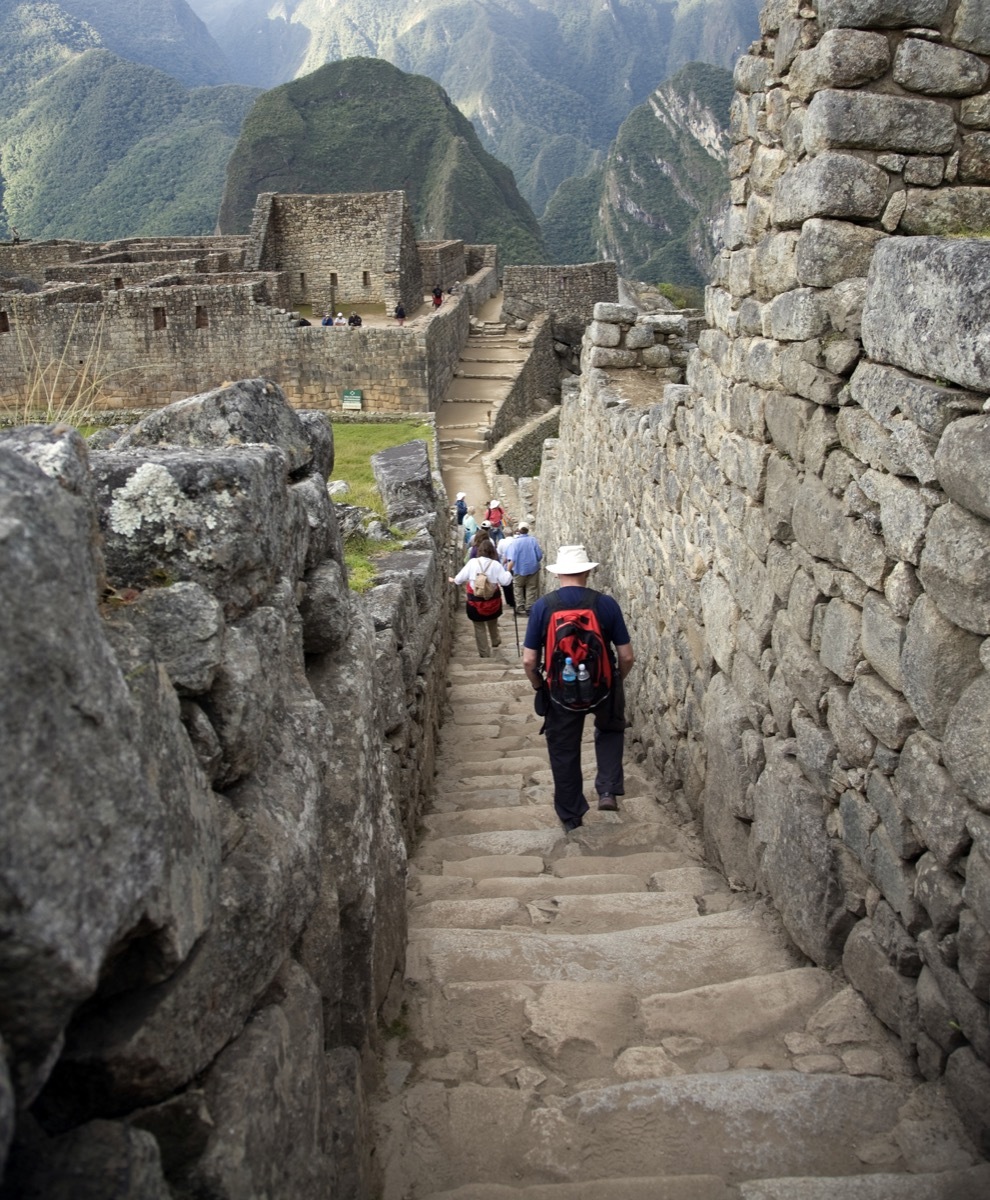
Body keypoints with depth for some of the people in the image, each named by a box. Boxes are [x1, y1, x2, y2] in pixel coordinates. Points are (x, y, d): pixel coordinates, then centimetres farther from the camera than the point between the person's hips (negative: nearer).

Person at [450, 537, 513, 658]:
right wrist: (508, 571, 9)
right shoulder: (496, 564, -9)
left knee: (480, 628, 9)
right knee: (493, 623, 28)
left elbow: (460, 578, -4)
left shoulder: (472, 562, -10)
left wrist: (453, 580, 18)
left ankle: (485, 654, 14)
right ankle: (495, 641, 51)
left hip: (475, 601, -2)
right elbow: (505, 581, -9)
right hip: (492, 600, 2)